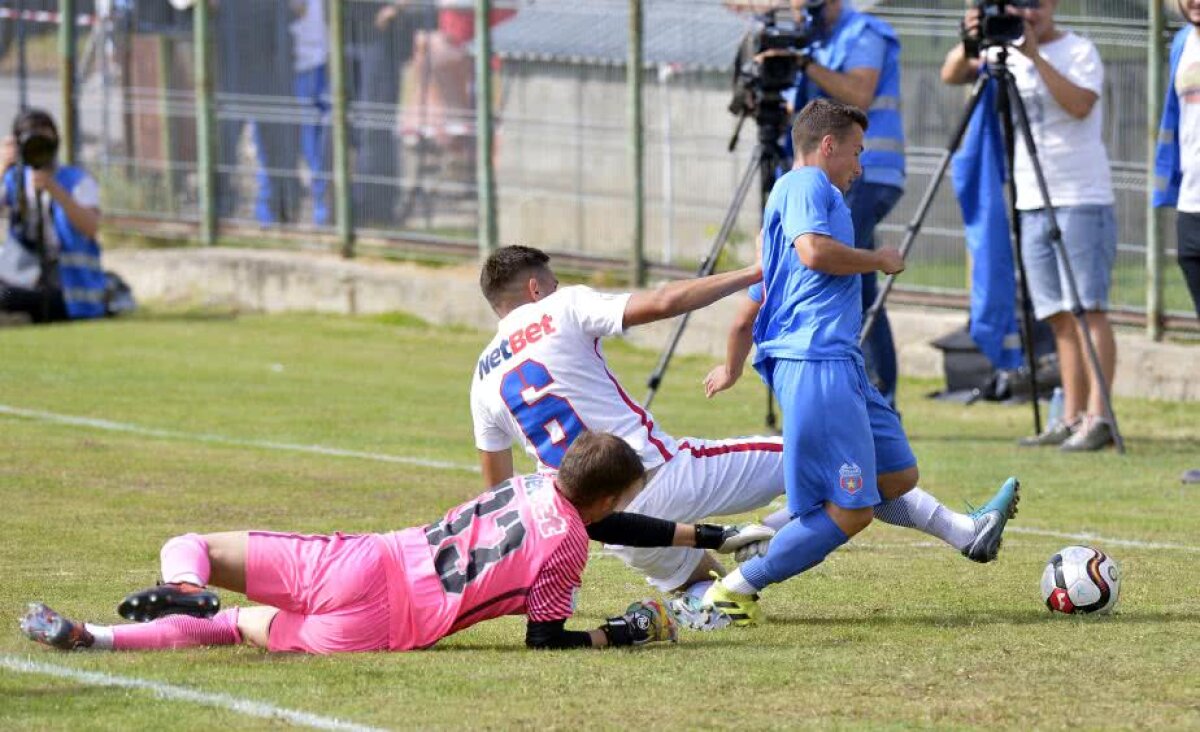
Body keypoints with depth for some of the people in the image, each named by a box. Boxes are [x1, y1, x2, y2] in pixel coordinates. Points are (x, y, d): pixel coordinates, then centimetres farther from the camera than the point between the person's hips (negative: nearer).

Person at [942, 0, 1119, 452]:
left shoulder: (1079, 51, -4)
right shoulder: (1006, 55, 12)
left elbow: (1080, 105, -20)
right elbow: (951, 76, 4)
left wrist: (1034, 55, -23)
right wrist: (970, 44, -15)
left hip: (1081, 198, -6)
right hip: (1032, 203, 6)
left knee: (1088, 308, -11)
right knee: (1059, 314, 5)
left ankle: (1097, 417, -15)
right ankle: (1072, 418, 6)